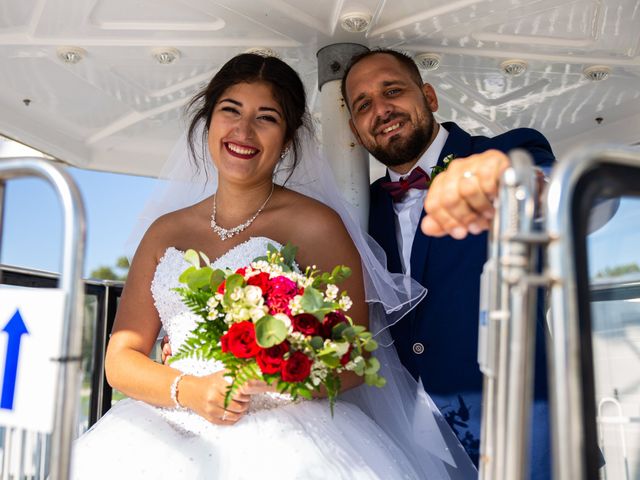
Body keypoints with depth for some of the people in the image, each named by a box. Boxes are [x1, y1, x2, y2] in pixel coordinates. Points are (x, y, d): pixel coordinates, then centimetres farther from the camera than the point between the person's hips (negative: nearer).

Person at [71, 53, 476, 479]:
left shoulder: (315, 226, 0)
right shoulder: (165, 232, 12)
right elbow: (121, 358, 7)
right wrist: (190, 390, -12)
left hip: (282, 431, -4)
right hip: (172, 429, 4)